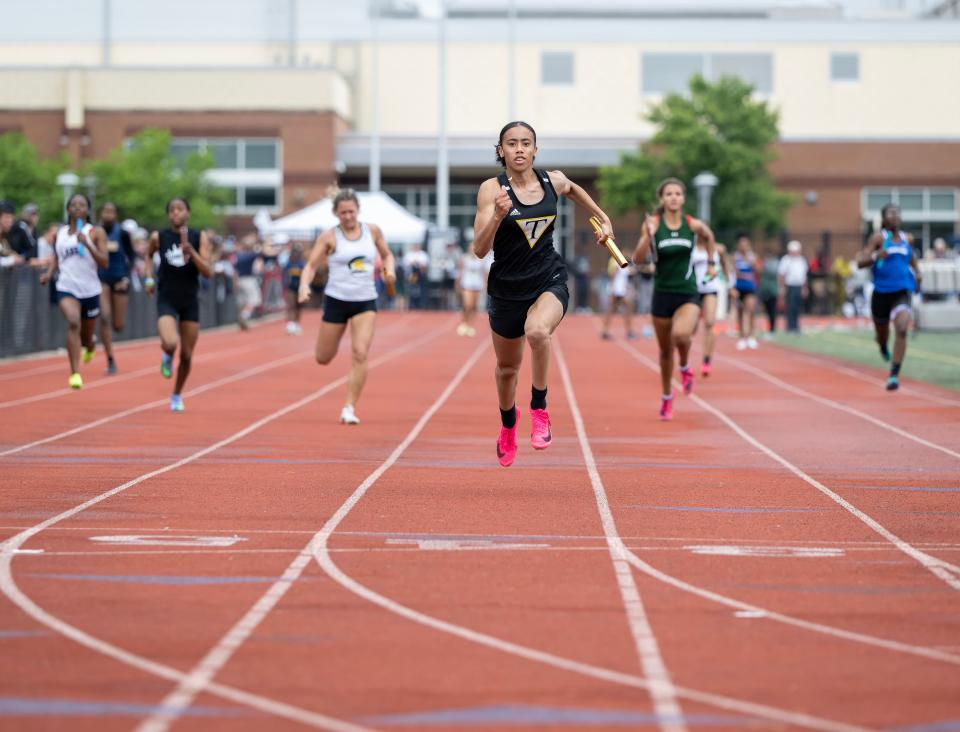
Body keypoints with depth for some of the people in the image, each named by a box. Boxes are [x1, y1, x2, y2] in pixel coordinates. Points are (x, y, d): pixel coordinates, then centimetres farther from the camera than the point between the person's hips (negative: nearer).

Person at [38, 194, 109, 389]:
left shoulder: (96, 233, -2)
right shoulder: (60, 233, 8)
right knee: (73, 322, -29)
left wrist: (87, 243, -23)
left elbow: (104, 262, -11)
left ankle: (90, 346, 55)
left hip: (90, 290, 0)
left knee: (86, 339, 13)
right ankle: (75, 373, -30)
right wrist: (49, 273, 2)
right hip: (66, 288, 0)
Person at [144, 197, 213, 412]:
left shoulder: (200, 238, -5)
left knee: (186, 355, 7)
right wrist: (149, 278, 7)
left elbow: (208, 272, -12)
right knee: (170, 343, -27)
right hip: (166, 299, -1)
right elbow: (149, 255, 19)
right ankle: (167, 357, 12)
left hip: (190, 301, 1)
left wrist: (190, 251, -23)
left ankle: (177, 395, 31)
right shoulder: (158, 237, -4)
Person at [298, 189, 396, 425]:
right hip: (336, 299, -1)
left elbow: (387, 254, 18)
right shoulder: (329, 236, -5)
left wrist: (390, 268, -4)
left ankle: (350, 408, -9)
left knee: (360, 354, -16)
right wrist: (304, 285, -24)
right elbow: (311, 265, -6)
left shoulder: (372, 231, 3)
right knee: (323, 359, 7)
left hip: (366, 301, 1)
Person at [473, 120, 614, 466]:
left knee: (537, 331, -35)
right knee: (507, 367, 18)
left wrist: (604, 219, 24)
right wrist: (497, 217, -34)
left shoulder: (553, 181, -3)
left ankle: (539, 409, -15)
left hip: (550, 281, 0)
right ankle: (508, 424, 50)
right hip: (507, 286, 0)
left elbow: (573, 190, 24)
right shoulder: (491, 189, -13)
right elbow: (479, 250, -19)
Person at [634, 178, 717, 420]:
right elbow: (638, 259, -14)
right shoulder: (652, 224, -7)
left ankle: (685, 366, 3)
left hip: (688, 294, -1)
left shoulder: (694, 225, -3)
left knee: (681, 335, -31)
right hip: (663, 294, 1)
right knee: (665, 350, 13)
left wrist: (711, 263, 16)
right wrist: (649, 236, -27)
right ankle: (667, 398, 35)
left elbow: (709, 238, 21)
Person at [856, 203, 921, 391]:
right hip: (881, 292, -1)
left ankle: (894, 374, -21)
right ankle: (884, 348, 56)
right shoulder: (878, 237, -5)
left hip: (902, 291, 1)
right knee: (881, 333, 16)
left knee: (902, 329, -23)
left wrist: (917, 272, 18)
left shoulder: (907, 238, 8)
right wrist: (875, 256, -28)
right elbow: (860, 262, -10)